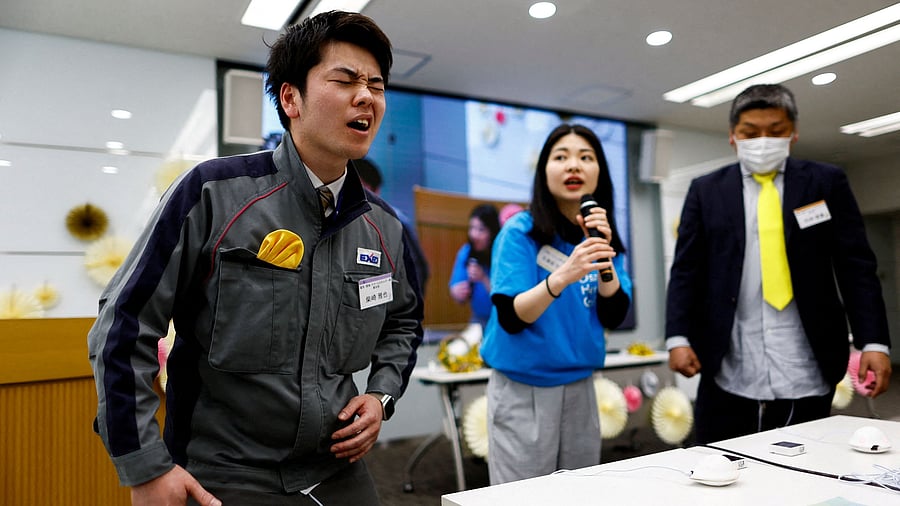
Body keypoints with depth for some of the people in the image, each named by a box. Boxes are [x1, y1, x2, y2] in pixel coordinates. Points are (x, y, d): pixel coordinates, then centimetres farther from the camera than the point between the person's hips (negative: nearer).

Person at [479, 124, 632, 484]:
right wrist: (562, 276, -33)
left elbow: (614, 316, -4)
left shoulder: (603, 236, 4)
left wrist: (604, 253, -18)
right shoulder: (520, 231, -11)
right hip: (522, 388, -5)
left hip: (579, 386, 5)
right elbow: (511, 317, -18)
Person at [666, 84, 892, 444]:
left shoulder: (827, 183, 7)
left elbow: (856, 267, 4)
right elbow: (686, 271, 3)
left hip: (807, 373, 1)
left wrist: (874, 343, -7)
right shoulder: (706, 191, 6)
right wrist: (678, 338, -8)